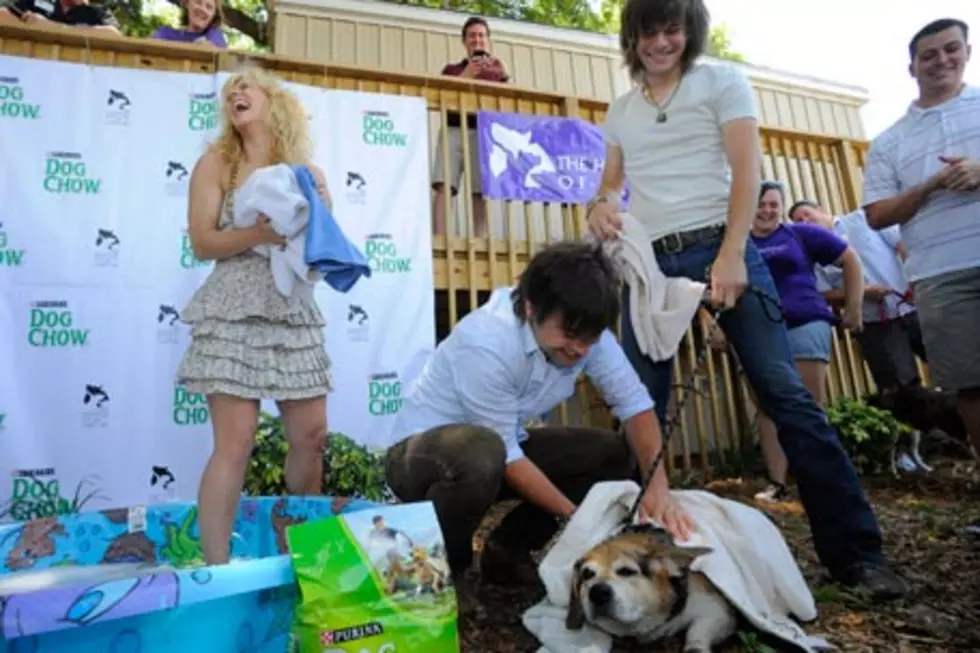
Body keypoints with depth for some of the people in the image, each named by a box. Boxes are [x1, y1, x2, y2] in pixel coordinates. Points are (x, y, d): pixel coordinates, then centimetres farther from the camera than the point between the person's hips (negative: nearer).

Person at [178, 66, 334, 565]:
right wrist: (259, 233, -20)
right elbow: (203, 243, -4)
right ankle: (216, 570, 4)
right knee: (235, 440, -9)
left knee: (311, 436, 5)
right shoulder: (215, 163, 5)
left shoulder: (309, 173, 11)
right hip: (234, 313, -3)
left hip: (294, 312, 3)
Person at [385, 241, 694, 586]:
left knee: (613, 452, -4)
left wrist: (658, 486, -26)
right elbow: (504, 454, -27)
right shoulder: (486, 344, -32)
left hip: (502, 450, 7)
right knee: (481, 452, -40)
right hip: (422, 452, -6)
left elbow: (634, 401, -12)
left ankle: (508, 550, 7)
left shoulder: (583, 330, -14)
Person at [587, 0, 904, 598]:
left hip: (720, 248, -3)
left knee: (786, 394, -8)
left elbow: (747, 169, -2)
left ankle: (855, 551, 2)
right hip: (649, 263, 4)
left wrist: (731, 254, -15)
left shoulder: (721, 81, 9)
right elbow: (612, 182, 20)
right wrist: (601, 206, -6)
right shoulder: (621, 111, 20)